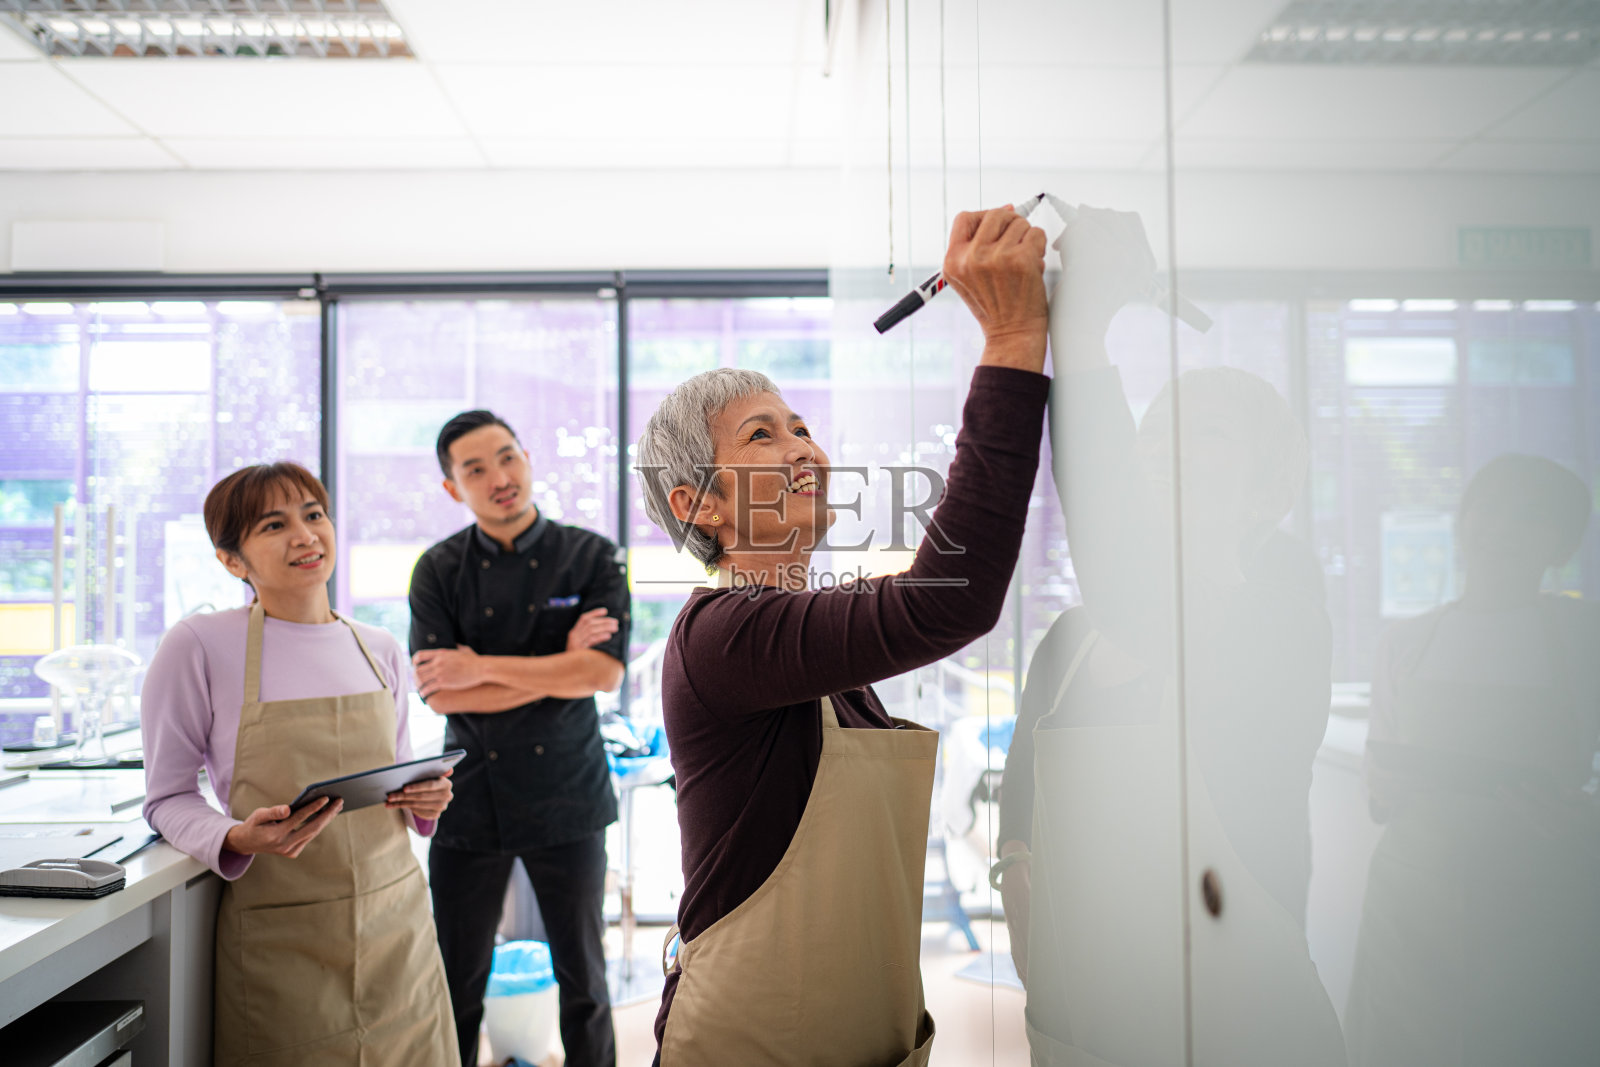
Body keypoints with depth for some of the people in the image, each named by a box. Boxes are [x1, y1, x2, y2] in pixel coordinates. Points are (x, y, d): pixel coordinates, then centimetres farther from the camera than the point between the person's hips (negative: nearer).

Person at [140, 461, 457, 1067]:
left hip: (396, 924, 4)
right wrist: (238, 840, -20)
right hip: (279, 942, -4)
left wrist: (425, 803, -5)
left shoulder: (381, 652, 6)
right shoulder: (199, 645, -8)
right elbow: (166, 798, -2)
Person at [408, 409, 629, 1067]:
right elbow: (438, 693, -11)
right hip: (470, 798, 1)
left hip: (566, 797, -1)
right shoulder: (439, 570, -1)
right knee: (455, 981, 13)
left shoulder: (590, 557, -4)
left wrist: (481, 668, -15)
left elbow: (604, 672, -16)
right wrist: (558, 666, -15)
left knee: (583, 977, 12)